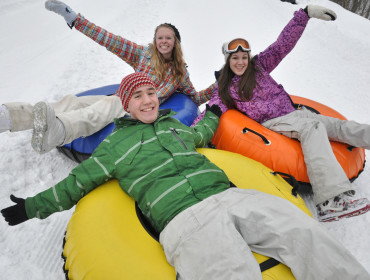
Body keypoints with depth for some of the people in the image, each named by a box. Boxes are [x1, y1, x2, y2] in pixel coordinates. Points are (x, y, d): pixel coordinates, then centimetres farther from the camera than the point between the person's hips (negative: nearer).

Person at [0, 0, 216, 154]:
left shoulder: (181, 72, 19)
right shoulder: (144, 53, 16)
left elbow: (196, 98, 26)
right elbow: (111, 41, 8)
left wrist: (218, 86, 11)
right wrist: (73, 18, 2)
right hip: (121, 100, 2)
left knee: (108, 106, -37)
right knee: (73, 101, -25)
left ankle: (58, 130, -64)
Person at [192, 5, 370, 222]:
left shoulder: (259, 66, 11)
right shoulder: (225, 89, 5)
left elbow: (283, 45, 7)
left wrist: (305, 13, -2)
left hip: (295, 112, 6)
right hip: (273, 122, -5)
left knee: (341, 127, -11)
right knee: (312, 128, -33)